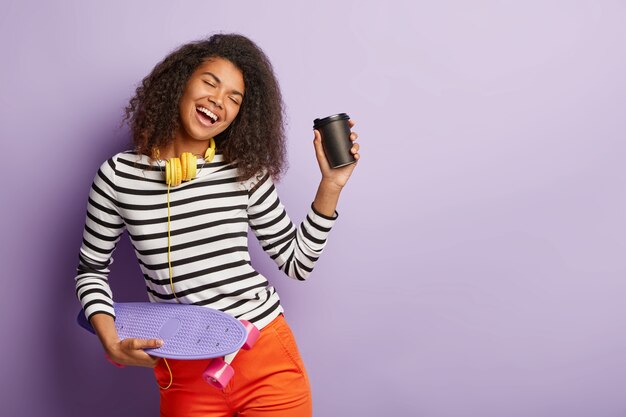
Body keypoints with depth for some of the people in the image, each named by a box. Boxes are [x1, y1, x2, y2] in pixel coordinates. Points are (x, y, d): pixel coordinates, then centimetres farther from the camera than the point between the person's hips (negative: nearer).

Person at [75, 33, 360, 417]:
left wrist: (331, 186, -6)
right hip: (185, 378, 0)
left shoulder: (246, 173, -3)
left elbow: (297, 263, 3)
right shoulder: (118, 176, -4)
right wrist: (111, 342, -9)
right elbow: (92, 268, 7)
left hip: (269, 363, 0)